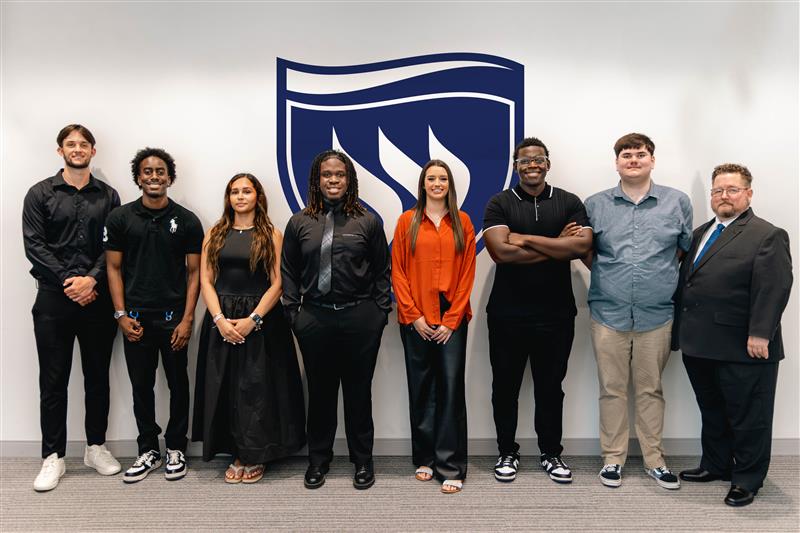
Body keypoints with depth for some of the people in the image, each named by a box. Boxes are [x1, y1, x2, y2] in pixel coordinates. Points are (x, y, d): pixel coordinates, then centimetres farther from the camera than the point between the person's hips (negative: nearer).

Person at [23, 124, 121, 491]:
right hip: (54, 298, -1)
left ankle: (96, 447, 23)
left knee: (98, 376, 9)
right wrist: (69, 281, -12)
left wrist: (91, 279, -13)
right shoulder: (40, 194, 5)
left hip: (97, 298, 2)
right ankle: (53, 456, 14)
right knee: (53, 380, 4)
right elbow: (34, 244, -3)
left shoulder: (108, 196, 8)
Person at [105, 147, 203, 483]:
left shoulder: (186, 220, 0)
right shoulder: (120, 218, 3)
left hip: (174, 317, -1)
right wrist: (121, 315, -5)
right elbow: (114, 268, 4)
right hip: (136, 318, 1)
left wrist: (187, 319, -8)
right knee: (141, 386, 10)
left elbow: (194, 272, -1)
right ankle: (148, 451, 24)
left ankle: (175, 448, 24)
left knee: (178, 385, 8)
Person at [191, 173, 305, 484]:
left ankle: (255, 457, 16)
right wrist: (220, 319, -11)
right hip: (221, 321, 3)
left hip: (261, 321, -2)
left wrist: (252, 319, -15)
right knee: (225, 388, 5)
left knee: (257, 388, 1)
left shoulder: (271, 235, 1)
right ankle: (237, 455, 19)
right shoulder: (215, 234, 9)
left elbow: (277, 283, -5)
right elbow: (205, 281, 3)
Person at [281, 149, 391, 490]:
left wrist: (380, 311, -1)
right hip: (315, 318, 1)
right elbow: (288, 273, 8)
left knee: (358, 391, 9)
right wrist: (293, 313, 2)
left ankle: (363, 461, 25)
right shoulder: (299, 223, 6)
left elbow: (381, 271, 5)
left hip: (360, 318, -1)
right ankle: (318, 460, 28)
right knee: (320, 391, 11)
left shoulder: (367, 221, 3)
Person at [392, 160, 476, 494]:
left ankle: (451, 467, 6)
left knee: (451, 389, -2)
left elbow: (467, 273, 2)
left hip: (452, 319, 0)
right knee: (420, 389, 8)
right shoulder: (407, 222, 5)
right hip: (415, 320, 1)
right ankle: (424, 459, 23)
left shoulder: (462, 222, 6)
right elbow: (397, 272, 2)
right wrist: (414, 316, -6)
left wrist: (451, 319, -5)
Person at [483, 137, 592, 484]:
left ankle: (551, 453, 30)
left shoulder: (569, 202, 5)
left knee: (550, 386, 13)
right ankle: (507, 453, 28)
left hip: (556, 313, 1)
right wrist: (557, 244, -10)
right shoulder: (499, 204, 0)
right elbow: (501, 251, -16)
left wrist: (526, 239, -14)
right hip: (507, 314, -1)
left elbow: (582, 245, -12)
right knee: (506, 385, 11)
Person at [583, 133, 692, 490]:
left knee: (651, 389, 11)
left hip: (656, 315, 0)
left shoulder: (677, 202, 4)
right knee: (612, 389, 8)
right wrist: (607, 276, 4)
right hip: (608, 313, 0)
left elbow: (685, 248, 13)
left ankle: (654, 459, 25)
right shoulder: (595, 204, 4)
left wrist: (662, 277, 5)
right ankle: (612, 458, 20)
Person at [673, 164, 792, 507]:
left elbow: (773, 289, -15)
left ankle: (747, 479, 21)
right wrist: (680, 330, 13)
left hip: (743, 349, -7)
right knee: (711, 411, 19)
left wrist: (760, 335, -21)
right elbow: (684, 281, 17)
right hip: (700, 346, 7)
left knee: (747, 417, 7)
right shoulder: (700, 234, 16)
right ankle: (715, 465, 34)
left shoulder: (767, 236, -7)